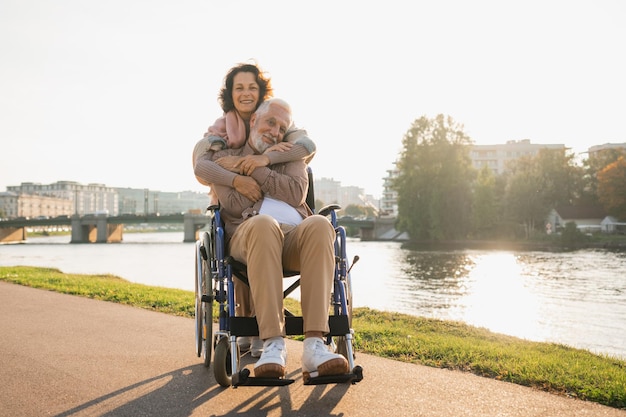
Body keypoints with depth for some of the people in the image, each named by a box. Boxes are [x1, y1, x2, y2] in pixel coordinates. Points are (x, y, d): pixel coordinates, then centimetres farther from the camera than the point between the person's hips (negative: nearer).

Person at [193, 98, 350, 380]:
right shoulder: (225, 159, 21)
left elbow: (296, 194, 3)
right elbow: (235, 206, 3)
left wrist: (251, 167, 3)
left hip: (296, 235, 2)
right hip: (247, 236, -2)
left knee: (320, 225, -35)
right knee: (263, 224, -40)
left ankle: (314, 346, -44)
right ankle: (273, 344, -43)